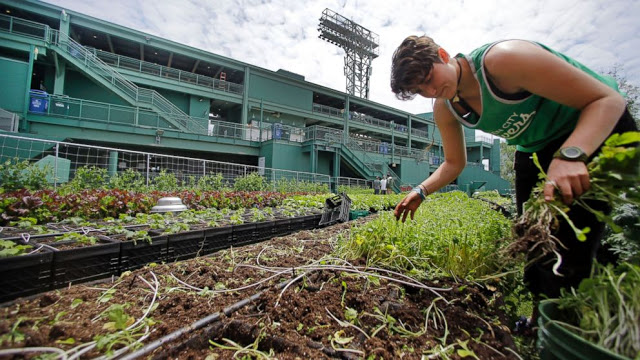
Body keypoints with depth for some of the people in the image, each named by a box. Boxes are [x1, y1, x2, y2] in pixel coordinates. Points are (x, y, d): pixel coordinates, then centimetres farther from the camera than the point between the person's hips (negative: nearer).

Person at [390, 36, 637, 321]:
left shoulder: (503, 58, -29)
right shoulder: (444, 109, -8)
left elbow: (608, 99, -26)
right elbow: (454, 163, 2)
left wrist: (570, 155, -43)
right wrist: (421, 191, -11)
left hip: (599, 127, -6)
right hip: (536, 149, 6)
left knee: (571, 241, -14)